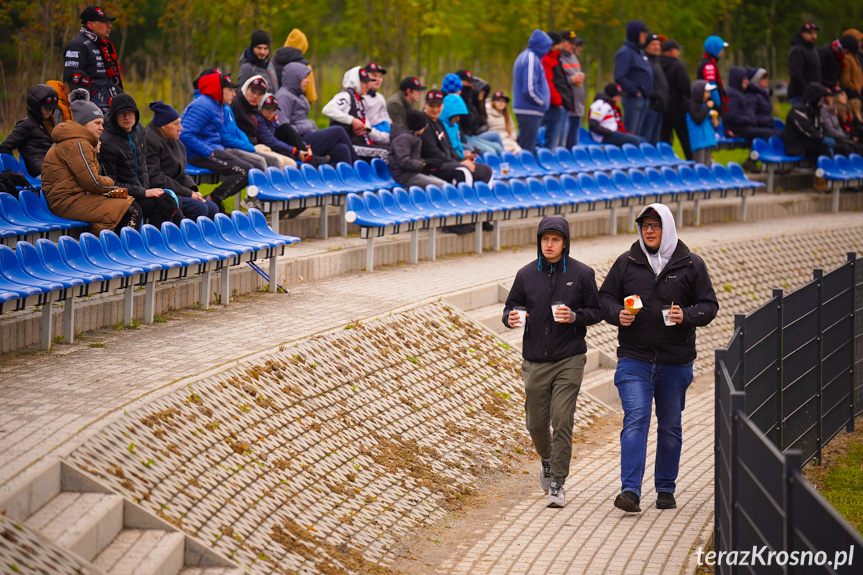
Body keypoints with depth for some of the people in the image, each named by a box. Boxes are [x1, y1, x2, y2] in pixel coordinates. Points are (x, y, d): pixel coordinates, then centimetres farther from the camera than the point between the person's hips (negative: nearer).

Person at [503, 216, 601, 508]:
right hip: (535, 361, 3)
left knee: (562, 422, -10)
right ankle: (546, 459, 40)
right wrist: (511, 318, -12)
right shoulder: (526, 274, 5)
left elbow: (596, 311, 4)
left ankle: (558, 483, -3)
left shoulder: (581, 274, 0)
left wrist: (575, 316, -15)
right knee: (536, 423, 9)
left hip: (569, 360, -3)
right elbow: (511, 306, 11)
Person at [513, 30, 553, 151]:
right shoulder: (531, 59, -16)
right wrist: (543, 102, -9)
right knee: (527, 148, -7)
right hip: (530, 111, -10)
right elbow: (530, 89, -22)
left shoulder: (525, 56, 16)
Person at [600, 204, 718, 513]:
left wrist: (686, 316, -17)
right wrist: (618, 314, -11)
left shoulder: (691, 265, 2)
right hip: (634, 358, -1)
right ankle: (630, 490, -18)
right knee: (635, 420, -13)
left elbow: (709, 305, 3)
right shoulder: (626, 263, 4)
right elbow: (605, 298, 10)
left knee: (670, 426, 10)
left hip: (676, 360, 1)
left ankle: (666, 489, 23)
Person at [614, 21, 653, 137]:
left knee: (638, 133, 11)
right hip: (633, 99, -9)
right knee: (629, 133, -9)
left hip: (643, 99, 9)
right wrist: (635, 92, -16)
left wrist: (648, 93, 12)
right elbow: (619, 77, -20)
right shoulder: (625, 52, -11)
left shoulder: (640, 52, 17)